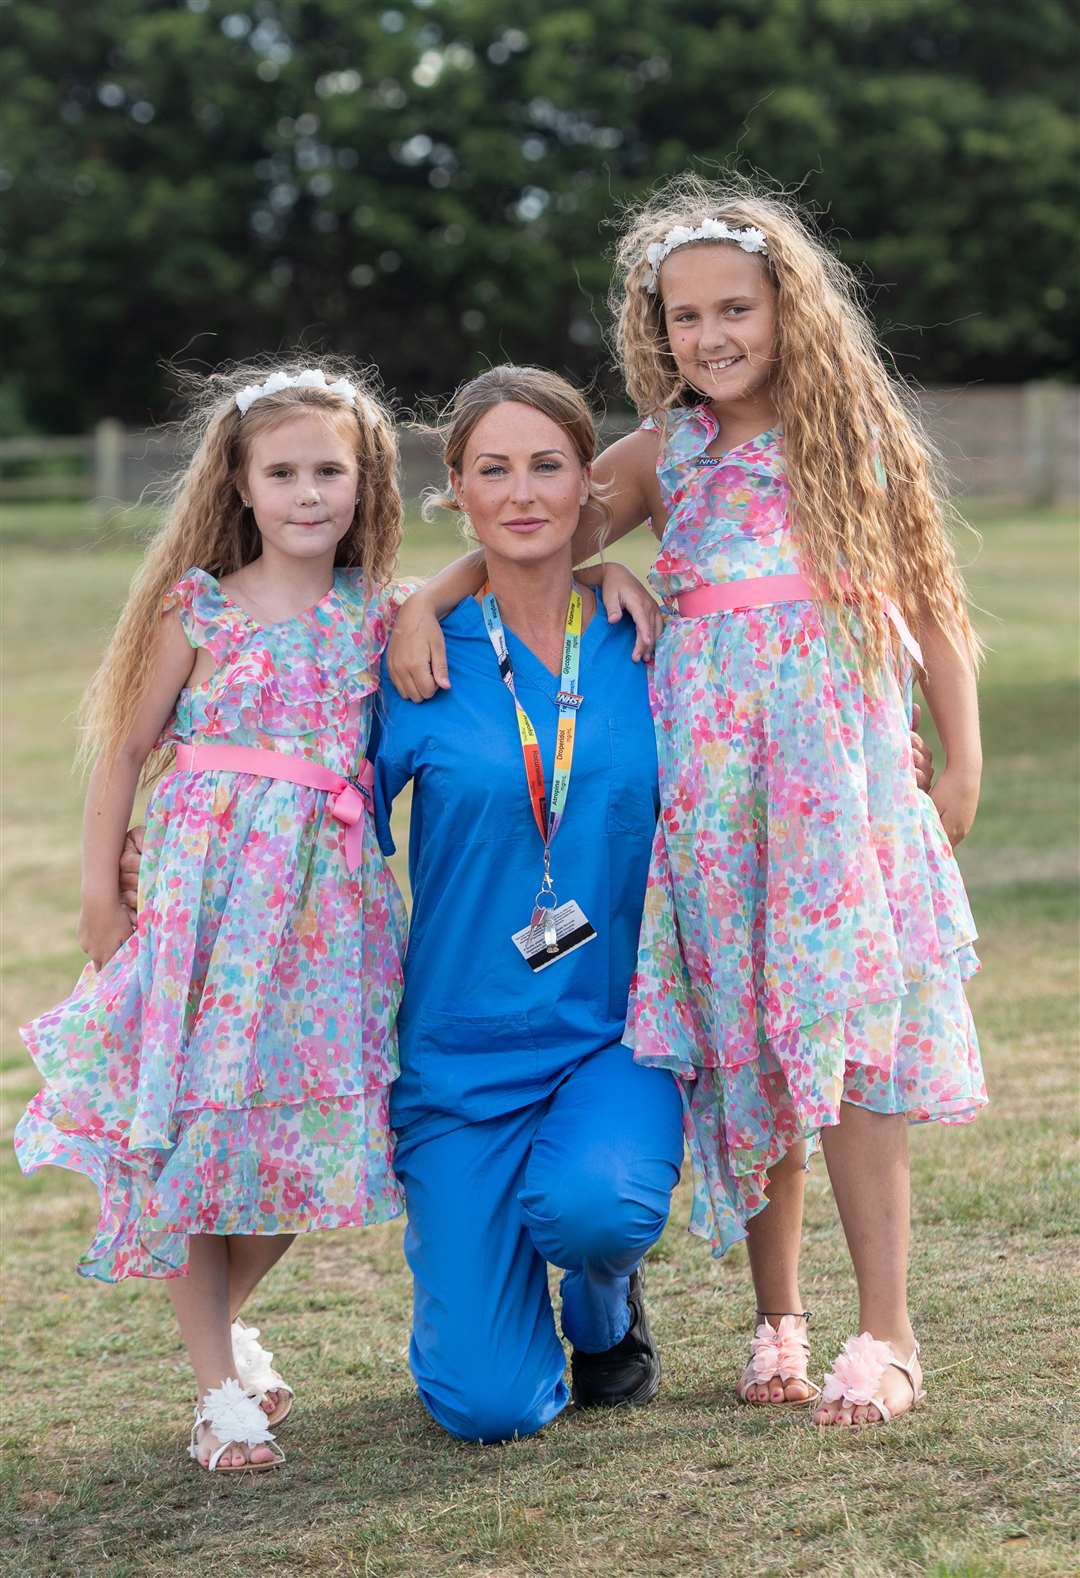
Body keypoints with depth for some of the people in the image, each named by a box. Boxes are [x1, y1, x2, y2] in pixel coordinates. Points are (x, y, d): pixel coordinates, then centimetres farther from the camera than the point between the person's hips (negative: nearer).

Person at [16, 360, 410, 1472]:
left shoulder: (380, 617, 6)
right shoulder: (198, 610, -1)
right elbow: (126, 751, 3)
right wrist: (100, 897, 0)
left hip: (330, 899, 3)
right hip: (208, 875, -3)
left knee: (304, 1128, 4)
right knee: (190, 1125, -3)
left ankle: (223, 1320, 30)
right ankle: (219, 1387, 8)